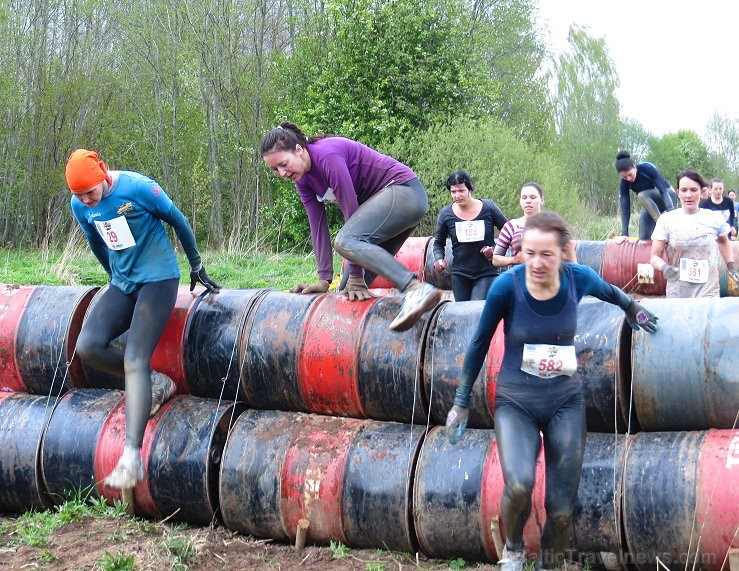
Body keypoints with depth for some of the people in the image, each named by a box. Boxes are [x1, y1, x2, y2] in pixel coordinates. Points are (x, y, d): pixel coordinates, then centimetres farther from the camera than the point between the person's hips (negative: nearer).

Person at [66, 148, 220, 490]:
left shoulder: (138, 188, -17)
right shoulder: (80, 206, 0)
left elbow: (178, 221, -4)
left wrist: (197, 267, 7)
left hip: (158, 280, -6)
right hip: (122, 285, 6)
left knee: (135, 361, -19)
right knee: (87, 346, -16)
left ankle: (132, 459, -25)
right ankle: (154, 384, 7)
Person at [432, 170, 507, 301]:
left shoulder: (488, 208, -5)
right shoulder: (446, 214, -1)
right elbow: (439, 242, 11)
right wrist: (439, 259, -8)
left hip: (487, 274, -3)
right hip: (460, 274, 3)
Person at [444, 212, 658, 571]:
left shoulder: (578, 278, -11)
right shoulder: (507, 286, -18)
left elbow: (610, 292, 15)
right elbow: (479, 344, -4)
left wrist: (633, 310, 33)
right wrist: (461, 403, 4)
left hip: (565, 402, 3)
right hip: (515, 402, -2)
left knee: (562, 509, -3)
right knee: (518, 484, -28)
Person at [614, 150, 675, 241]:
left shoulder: (647, 168, -28)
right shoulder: (624, 183, -17)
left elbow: (663, 189, -32)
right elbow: (625, 207, -20)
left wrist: (671, 211, -46)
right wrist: (624, 233, -27)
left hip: (666, 195, -4)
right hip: (650, 203, 5)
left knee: (642, 195, -35)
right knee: (644, 237, -11)